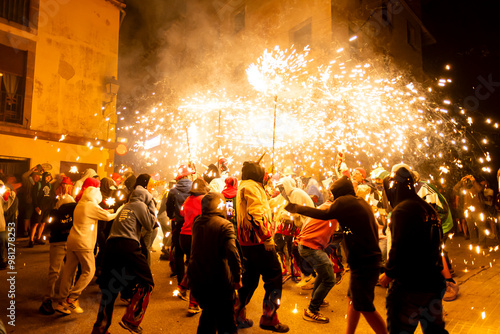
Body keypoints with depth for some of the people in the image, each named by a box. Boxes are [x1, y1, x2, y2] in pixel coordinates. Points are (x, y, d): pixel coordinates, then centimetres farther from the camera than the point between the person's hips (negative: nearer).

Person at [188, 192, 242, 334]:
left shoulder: (197, 222, -1)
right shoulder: (225, 225, -18)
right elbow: (232, 253, -23)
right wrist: (237, 278, -16)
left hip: (196, 279, 6)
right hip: (218, 280, -5)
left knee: (208, 312, 25)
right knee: (225, 320, 10)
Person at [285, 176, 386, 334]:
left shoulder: (345, 201, -11)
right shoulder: (362, 202, 14)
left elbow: (324, 214, -11)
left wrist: (296, 208, -2)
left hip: (363, 263, -9)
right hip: (371, 258, 9)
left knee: (365, 307, 1)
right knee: (353, 300, 17)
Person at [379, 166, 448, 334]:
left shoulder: (401, 210, -17)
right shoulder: (427, 208, 10)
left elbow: (399, 248, -22)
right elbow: (434, 244, 18)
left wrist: (389, 273, -8)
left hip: (411, 287, -9)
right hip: (434, 282, 9)